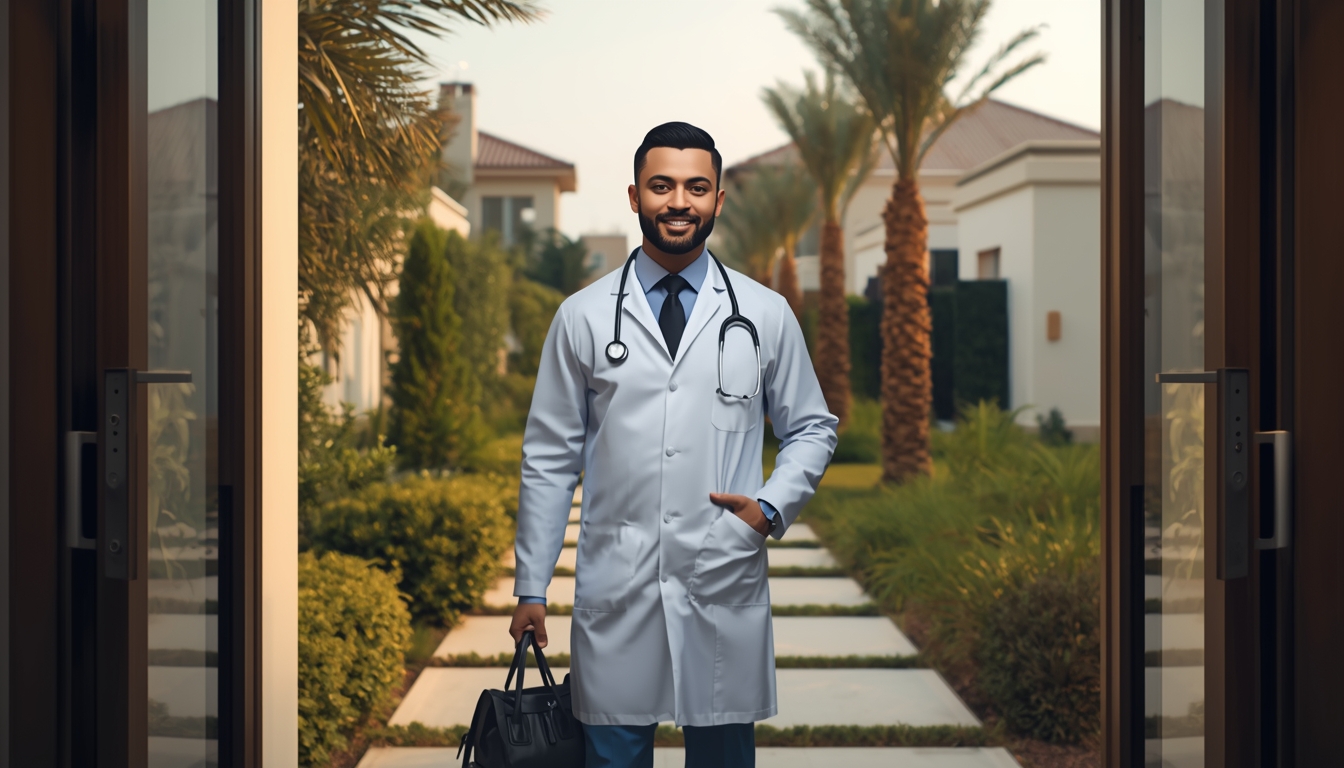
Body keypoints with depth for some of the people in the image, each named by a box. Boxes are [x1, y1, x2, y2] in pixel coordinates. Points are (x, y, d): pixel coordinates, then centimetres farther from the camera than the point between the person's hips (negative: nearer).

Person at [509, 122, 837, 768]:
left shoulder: (766, 315, 7)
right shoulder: (582, 317, 5)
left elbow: (812, 428, 15)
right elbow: (549, 458, 7)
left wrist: (773, 507, -4)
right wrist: (531, 589, 4)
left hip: (726, 593, 1)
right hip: (613, 594, 0)